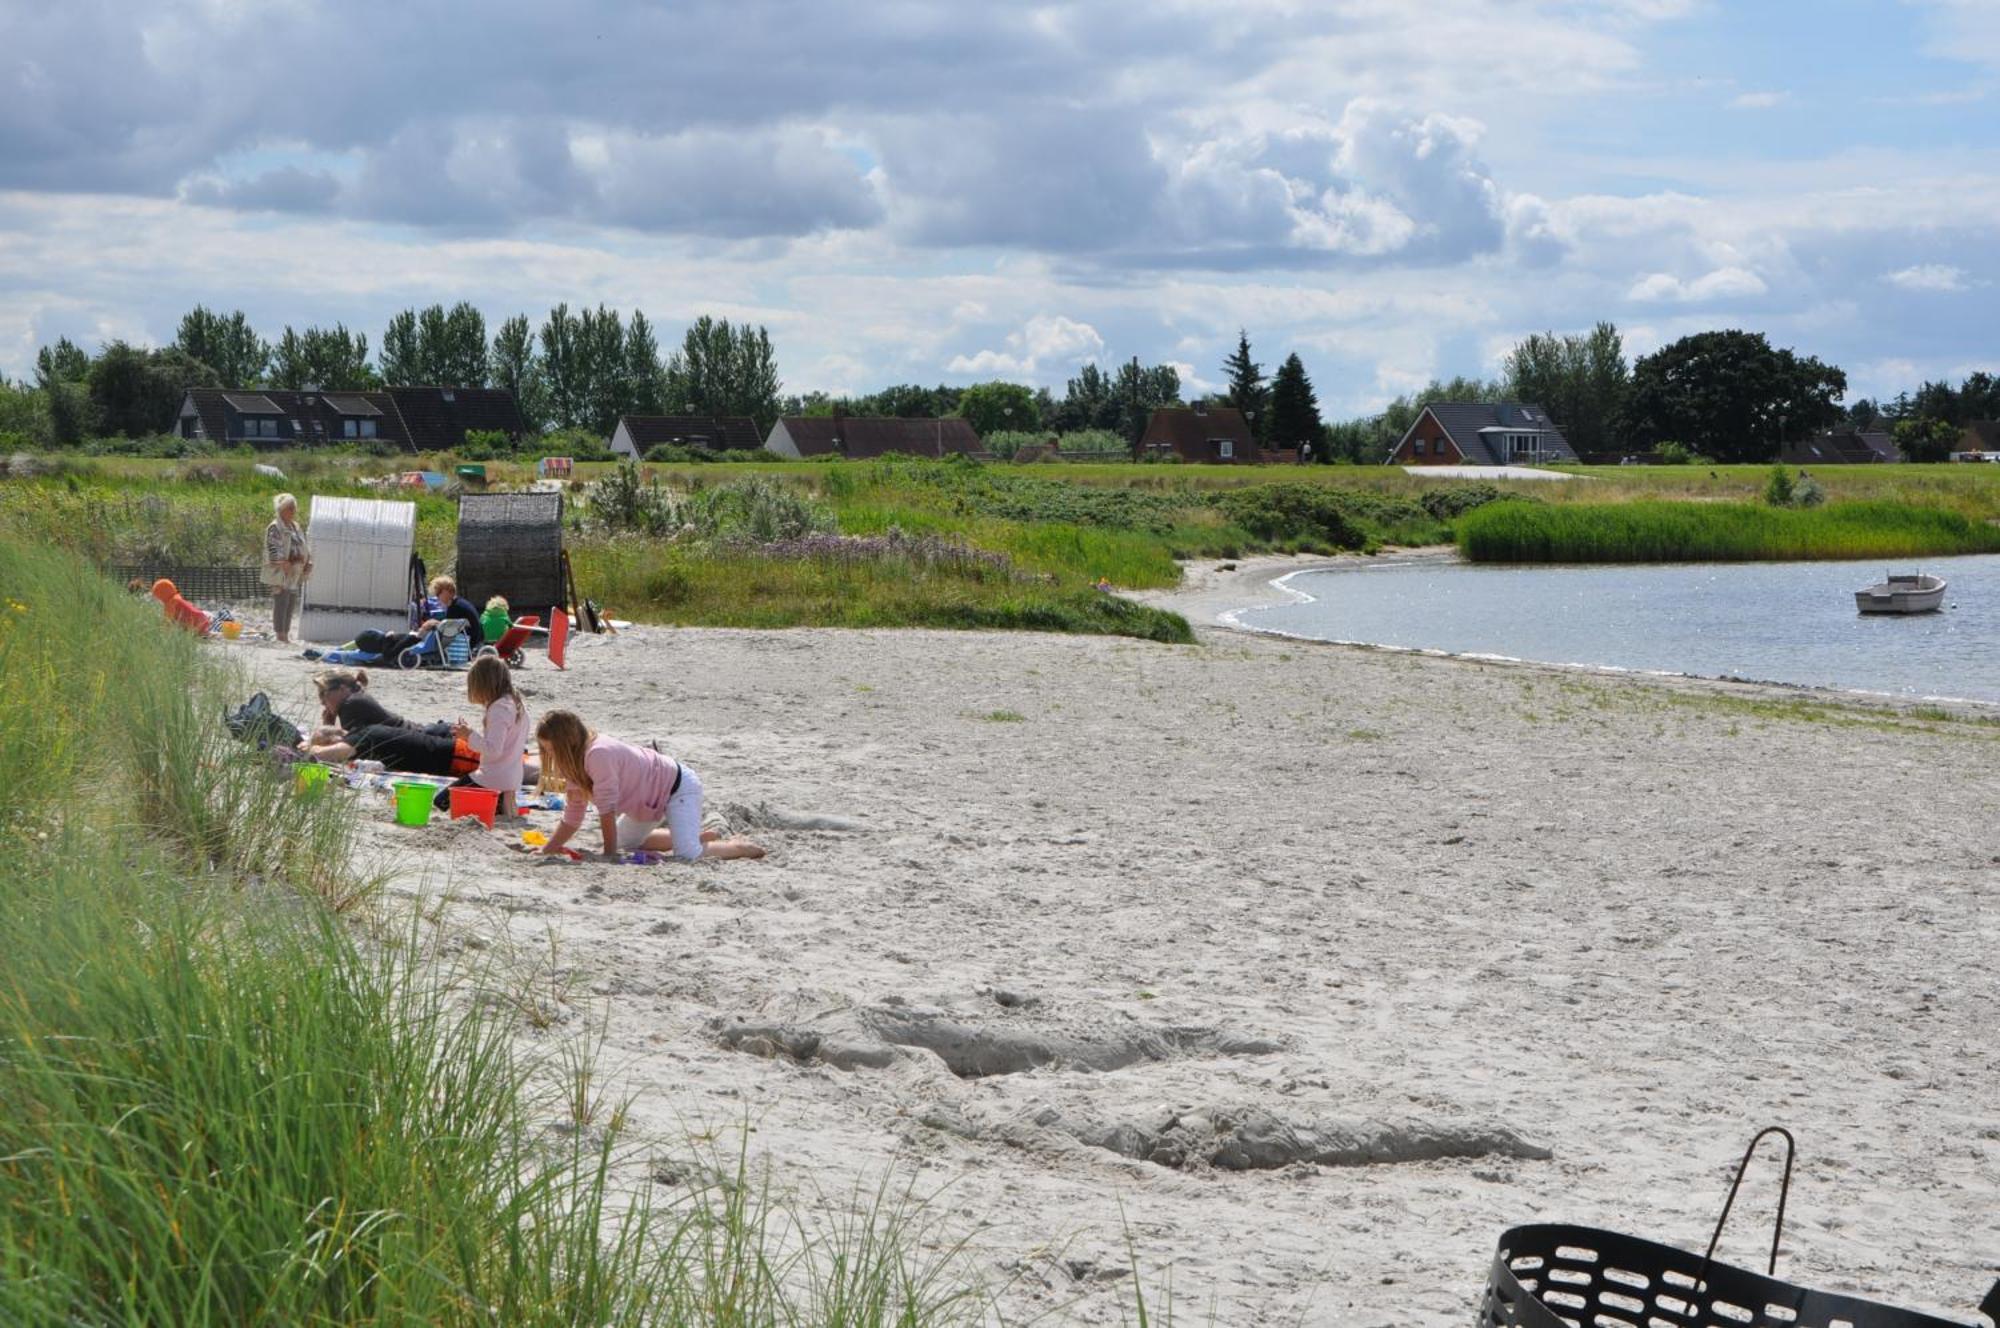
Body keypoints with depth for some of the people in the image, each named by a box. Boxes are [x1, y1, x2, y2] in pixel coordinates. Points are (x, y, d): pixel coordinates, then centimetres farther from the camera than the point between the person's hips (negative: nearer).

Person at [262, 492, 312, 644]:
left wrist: (307, 562, 10)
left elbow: (304, 547, 24)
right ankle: (280, 636, -9)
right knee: (281, 603, -10)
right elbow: (273, 548, -18)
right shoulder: (275, 528, -9)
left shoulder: (295, 527, 18)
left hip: (295, 574, 9)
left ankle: (286, 635, 17)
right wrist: (283, 563, -26)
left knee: (291, 604, 10)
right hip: (281, 574, -9)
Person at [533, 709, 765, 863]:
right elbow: (572, 818, 1)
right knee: (626, 842, 24)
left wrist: (609, 855, -22)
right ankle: (705, 838, 28)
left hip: (679, 786, -10)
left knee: (687, 855, -27)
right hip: (652, 798, 10)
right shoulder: (575, 762, -3)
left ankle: (739, 848, 2)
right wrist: (547, 849, -7)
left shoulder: (598, 755, -32)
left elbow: (607, 810, -28)